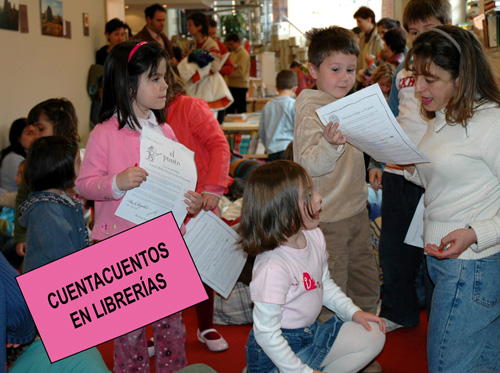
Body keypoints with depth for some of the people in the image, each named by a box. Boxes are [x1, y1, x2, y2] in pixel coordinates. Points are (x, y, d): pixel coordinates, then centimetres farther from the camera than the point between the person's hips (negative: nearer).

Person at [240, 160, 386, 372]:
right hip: (277, 352, -8)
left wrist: (352, 311, 5)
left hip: (310, 332, 8)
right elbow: (266, 333, -26)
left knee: (373, 337, 6)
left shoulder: (314, 236, -5)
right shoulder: (273, 267, -31)